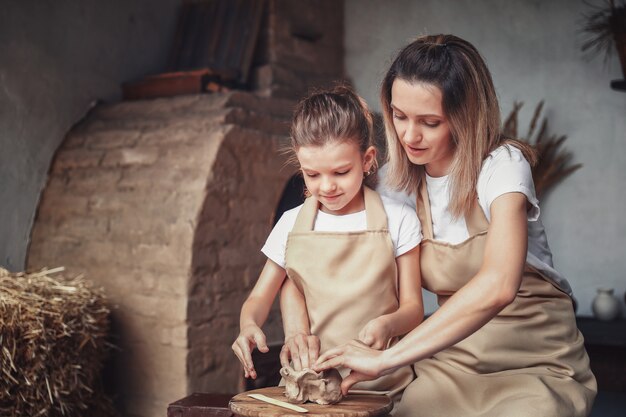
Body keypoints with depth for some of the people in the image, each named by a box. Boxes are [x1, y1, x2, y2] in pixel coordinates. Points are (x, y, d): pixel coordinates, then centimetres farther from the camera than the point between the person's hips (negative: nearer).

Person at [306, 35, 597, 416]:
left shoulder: (502, 165, -17)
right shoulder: (398, 180, -1)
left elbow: (497, 286, -34)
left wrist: (386, 358, -38)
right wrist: (298, 329, -18)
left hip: (536, 365, -3)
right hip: (451, 363, 4)